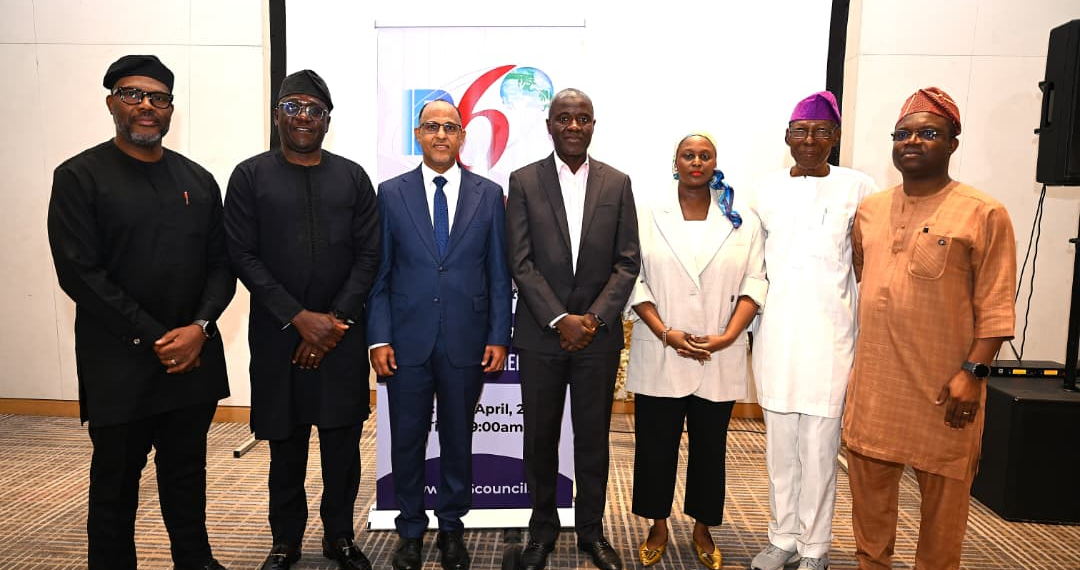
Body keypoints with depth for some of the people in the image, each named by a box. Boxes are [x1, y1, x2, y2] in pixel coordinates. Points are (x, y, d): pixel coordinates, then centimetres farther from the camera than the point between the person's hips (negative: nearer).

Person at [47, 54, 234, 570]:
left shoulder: (198, 180, 8)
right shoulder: (79, 177, -4)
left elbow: (221, 265, 6)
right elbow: (79, 273, -11)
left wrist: (200, 327, -10)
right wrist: (154, 338, -14)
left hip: (194, 356, 3)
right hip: (119, 364, -3)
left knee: (187, 474, 15)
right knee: (115, 482, 11)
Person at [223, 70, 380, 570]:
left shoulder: (352, 177, 6)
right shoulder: (250, 176, 2)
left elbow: (368, 254, 2)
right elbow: (243, 256, -3)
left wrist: (337, 317, -7)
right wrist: (298, 318, -11)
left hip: (342, 332, 1)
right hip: (278, 332, -1)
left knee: (342, 441, 6)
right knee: (285, 444, 9)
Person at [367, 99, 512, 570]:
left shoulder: (489, 194, 4)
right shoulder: (391, 193, 3)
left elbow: (499, 273, 3)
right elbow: (379, 272, 2)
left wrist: (499, 336, -2)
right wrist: (378, 338, -4)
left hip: (466, 341, 0)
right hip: (407, 340, 0)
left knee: (458, 440, 12)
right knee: (406, 440, 10)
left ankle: (451, 527, 31)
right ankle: (410, 529, 30)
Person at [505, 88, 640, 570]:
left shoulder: (617, 183, 4)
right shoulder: (524, 181, 0)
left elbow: (627, 262, 1)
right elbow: (521, 262, -5)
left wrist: (594, 318, -10)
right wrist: (559, 319, -12)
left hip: (599, 334, 1)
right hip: (541, 334, 0)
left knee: (594, 437, 10)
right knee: (540, 437, 10)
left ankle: (591, 530, 28)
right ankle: (542, 528, 29)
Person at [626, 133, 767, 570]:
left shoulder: (743, 221, 4)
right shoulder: (649, 217, 1)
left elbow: (754, 284, 0)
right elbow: (635, 281, -3)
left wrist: (728, 336, -12)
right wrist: (666, 333, -13)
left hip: (719, 361, 1)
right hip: (659, 357, -1)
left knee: (709, 446, 12)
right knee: (656, 444, 8)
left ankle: (703, 530, 30)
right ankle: (658, 526, 27)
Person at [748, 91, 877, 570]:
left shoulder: (857, 187, 0)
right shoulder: (766, 189, 8)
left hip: (829, 331, -3)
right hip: (775, 329, 3)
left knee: (819, 444, 3)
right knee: (779, 441, 11)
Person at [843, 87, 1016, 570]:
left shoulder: (983, 213, -7)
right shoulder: (869, 210, 8)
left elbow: (995, 306, -9)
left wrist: (974, 372, -15)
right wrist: (855, 358, 14)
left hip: (943, 386, -4)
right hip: (873, 381, 5)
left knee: (943, 498, 10)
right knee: (868, 489, 15)